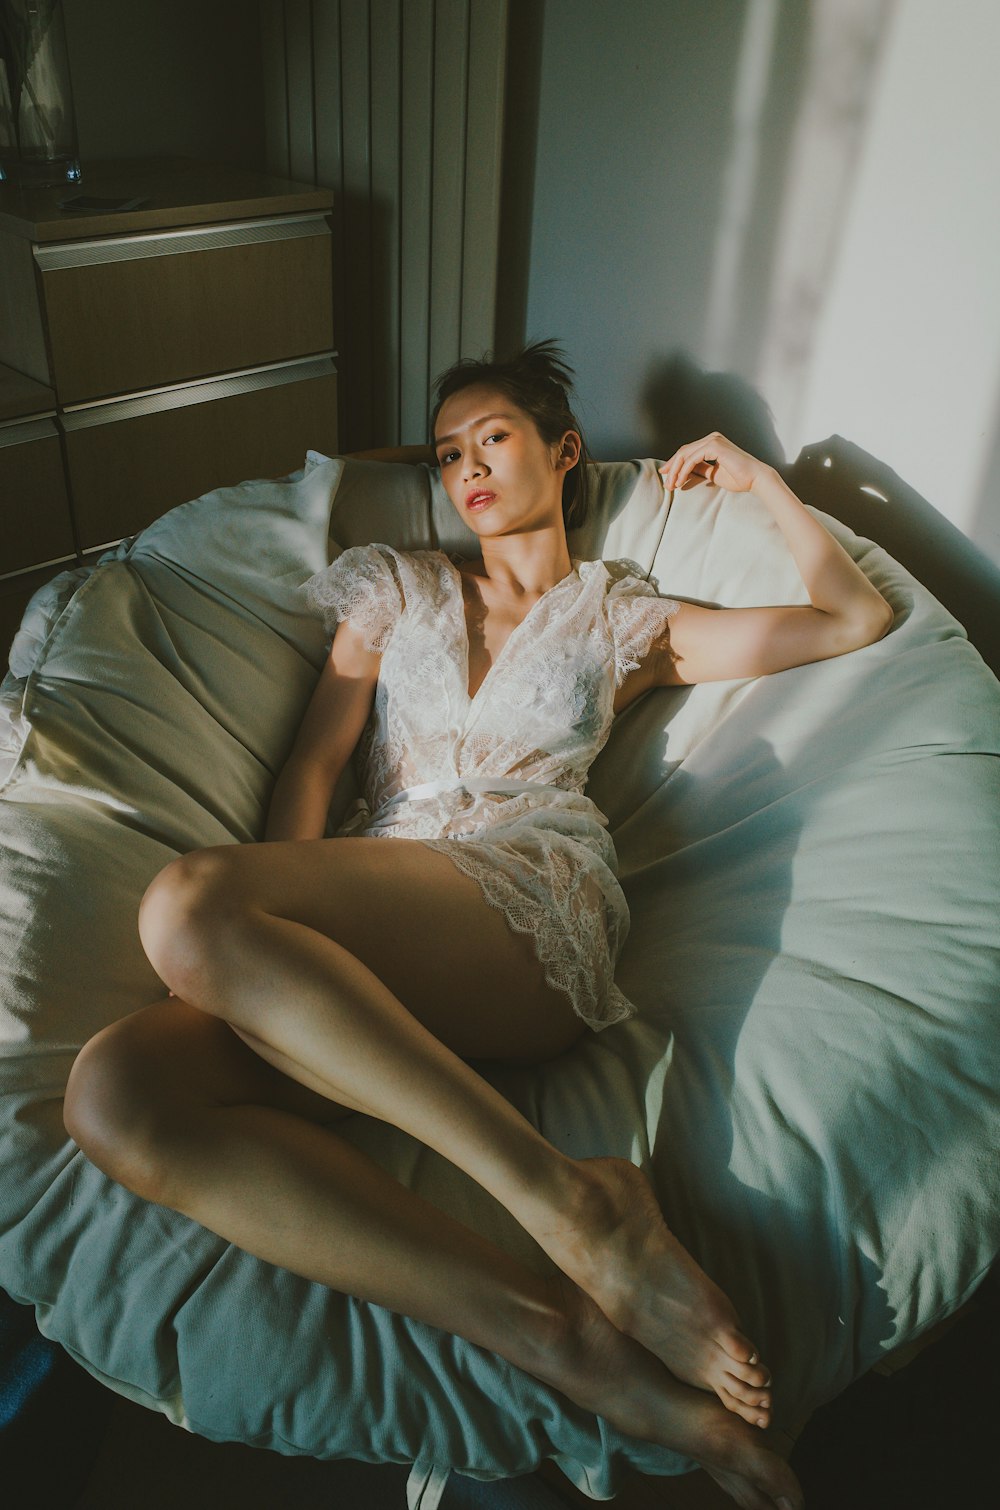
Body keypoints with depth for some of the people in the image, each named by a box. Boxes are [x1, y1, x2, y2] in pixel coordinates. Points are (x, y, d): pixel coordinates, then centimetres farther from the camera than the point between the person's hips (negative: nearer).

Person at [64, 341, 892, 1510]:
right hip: (373, 950, 4)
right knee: (114, 1096, -30)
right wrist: (281, 925, -2)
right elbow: (314, 760, 16)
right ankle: (570, 1345, -35)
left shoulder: (623, 620, 23)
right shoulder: (397, 587, 28)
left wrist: (755, 478, 27)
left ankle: (570, 1204, -30)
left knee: (187, 905, -32)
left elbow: (857, 617, 24)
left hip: (531, 904, -3)